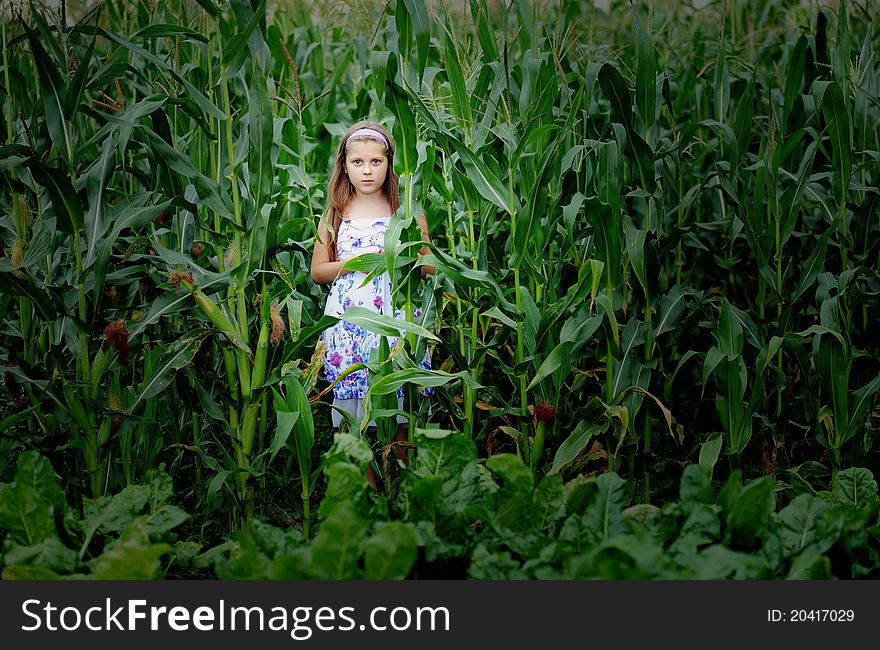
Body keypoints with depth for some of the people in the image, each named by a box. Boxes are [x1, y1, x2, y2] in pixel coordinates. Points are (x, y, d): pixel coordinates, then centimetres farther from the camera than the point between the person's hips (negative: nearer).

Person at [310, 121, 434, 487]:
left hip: (395, 316, -1)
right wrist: (353, 262, -6)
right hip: (348, 320, 1)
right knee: (351, 418, -2)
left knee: (397, 414, -3)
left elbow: (431, 268, 10)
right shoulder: (335, 215, 10)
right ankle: (366, 485, 8)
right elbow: (317, 271, 11)